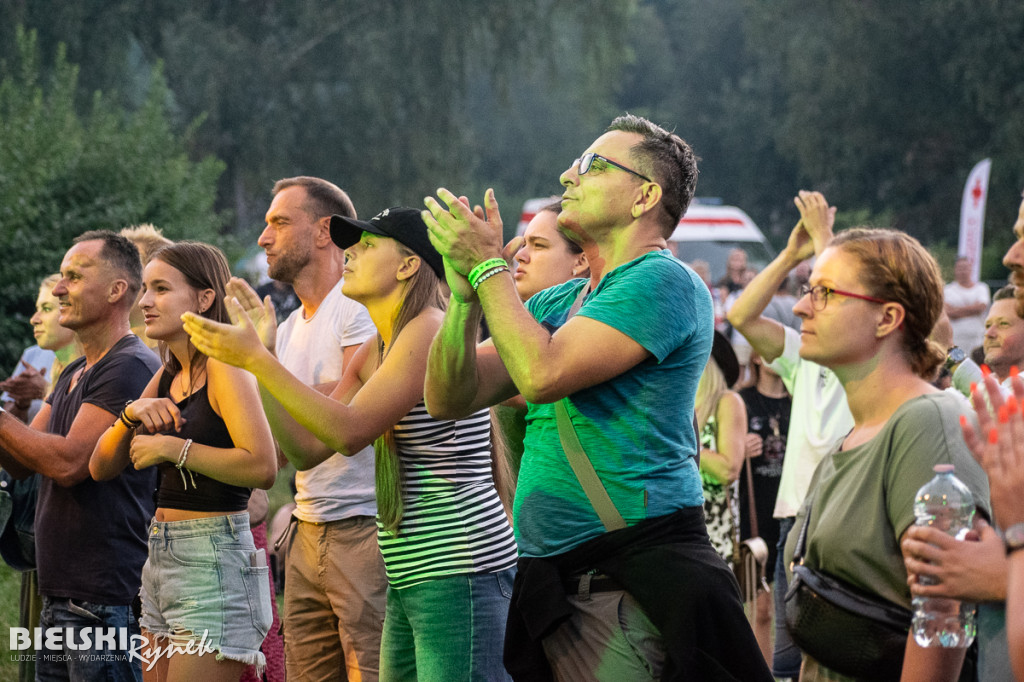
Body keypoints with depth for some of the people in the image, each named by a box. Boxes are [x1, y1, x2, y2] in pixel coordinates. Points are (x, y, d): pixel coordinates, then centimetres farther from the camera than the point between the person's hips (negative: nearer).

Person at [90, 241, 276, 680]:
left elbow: (263, 467, -24)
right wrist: (131, 414, -6)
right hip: (161, 557, 9)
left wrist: (173, 449, -17)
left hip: (214, 558, -9)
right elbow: (101, 467, 12)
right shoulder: (168, 376, 14)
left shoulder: (223, 367, -11)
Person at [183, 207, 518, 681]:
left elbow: (350, 431, -19)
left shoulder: (430, 330, -12)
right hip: (412, 580, 10)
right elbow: (308, 447, 13)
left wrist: (256, 359, -17)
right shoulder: (374, 352, 17)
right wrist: (261, 355, 7)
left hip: (458, 570, -10)